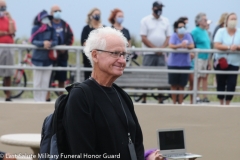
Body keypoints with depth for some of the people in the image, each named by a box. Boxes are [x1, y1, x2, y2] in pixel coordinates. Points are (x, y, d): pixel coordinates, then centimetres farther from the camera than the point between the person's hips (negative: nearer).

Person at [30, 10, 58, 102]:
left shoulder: (51, 29, 4)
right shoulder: (36, 28, -3)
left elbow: (55, 41, -4)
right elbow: (33, 41, -14)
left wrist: (50, 44, -26)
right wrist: (43, 43, -30)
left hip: (48, 59, 3)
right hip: (38, 58, -3)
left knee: (45, 82, 5)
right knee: (37, 81, -1)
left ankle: (43, 99, 11)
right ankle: (37, 100, 5)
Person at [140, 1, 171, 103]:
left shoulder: (165, 21, 12)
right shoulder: (145, 21, 2)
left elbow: (168, 37, 8)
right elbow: (144, 38, -4)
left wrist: (162, 48, -10)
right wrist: (155, 48, -12)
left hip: (161, 53, 3)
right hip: (149, 53, -3)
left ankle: (160, 99, 5)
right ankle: (144, 99, -1)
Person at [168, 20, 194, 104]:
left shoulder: (187, 36, 3)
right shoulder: (174, 36, -3)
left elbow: (192, 46, -8)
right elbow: (171, 46, -19)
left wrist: (186, 46, -31)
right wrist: (180, 45, -36)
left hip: (185, 64, 1)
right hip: (173, 64, -1)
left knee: (181, 85, 3)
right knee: (174, 85, 2)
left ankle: (180, 102, 11)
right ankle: (174, 102, 11)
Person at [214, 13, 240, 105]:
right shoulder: (221, 31, -3)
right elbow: (216, 45, -13)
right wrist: (229, 47, -24)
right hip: (221, 62, -1)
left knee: (231, 84, -6)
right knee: (221, 84, 5)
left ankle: (227, 104, 7)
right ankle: (221, 104, 18)